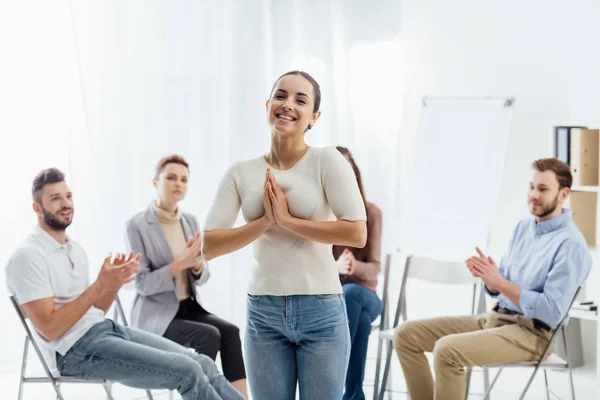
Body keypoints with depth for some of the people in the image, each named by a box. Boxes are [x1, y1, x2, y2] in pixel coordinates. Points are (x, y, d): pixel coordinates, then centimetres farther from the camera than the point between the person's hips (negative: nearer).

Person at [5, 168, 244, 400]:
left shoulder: (75, 249, 16)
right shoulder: (28, 256, -10)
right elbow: (49, 328, -17)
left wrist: (115, 283, -1)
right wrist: (99, 285, -20)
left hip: (109, 329, 8)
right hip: (78, 349, -8)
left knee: (203, 365, -6)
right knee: (187, 371, -20)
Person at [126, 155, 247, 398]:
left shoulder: (190, 221, 8)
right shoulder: (137, 225, -10)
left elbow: (203, 277, 8)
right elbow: (143, 284, -14)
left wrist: (197, 263, -15)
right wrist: (180, 263, -26)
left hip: (189, 307, 5)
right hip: (156, 316, -5)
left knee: (230, 332, -22)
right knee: (209, 336, -29)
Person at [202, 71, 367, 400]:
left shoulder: (327, 161, -5)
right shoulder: (241, 173, 3)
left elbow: (357, 234, -15)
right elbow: (209, 246, -3)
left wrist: (288, 220, -14)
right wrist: (266, 222, -13)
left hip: (320, 310, -2)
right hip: (263, 312, 2)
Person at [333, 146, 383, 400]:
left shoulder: (371, 212, -2)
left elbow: (374, 268, -6)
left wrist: (355, 266, -32)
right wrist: (336, 267, -32)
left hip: (363, 295, 0)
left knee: (350, 293, -39)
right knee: (359, 320, -38)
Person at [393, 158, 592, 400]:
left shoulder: (571, 245, -13)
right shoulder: (524, 227, 13)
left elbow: (552, 312, -21)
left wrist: (500, 282, -21)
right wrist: (488, 277, -9)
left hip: (532, 332, -9)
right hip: (494, 317, 9)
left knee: (447, 349, -32)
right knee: (406, 334, -2)